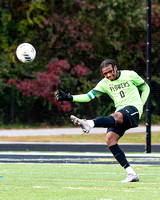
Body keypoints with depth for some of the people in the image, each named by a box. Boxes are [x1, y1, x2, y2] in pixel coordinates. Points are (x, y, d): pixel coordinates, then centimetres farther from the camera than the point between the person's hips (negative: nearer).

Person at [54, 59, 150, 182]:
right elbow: (89, 96, 6)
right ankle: (131, 174, -17)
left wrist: (140, 105, 3)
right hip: (120, 114, 6)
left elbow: (145, 88, 16)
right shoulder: (105, 83, 13)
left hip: (133, 109, -6)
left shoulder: (130, 75, 6)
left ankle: (89, 124, -67)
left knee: (116, 117, -38)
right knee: (110, 139, -18)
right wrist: (69, 98, -5)